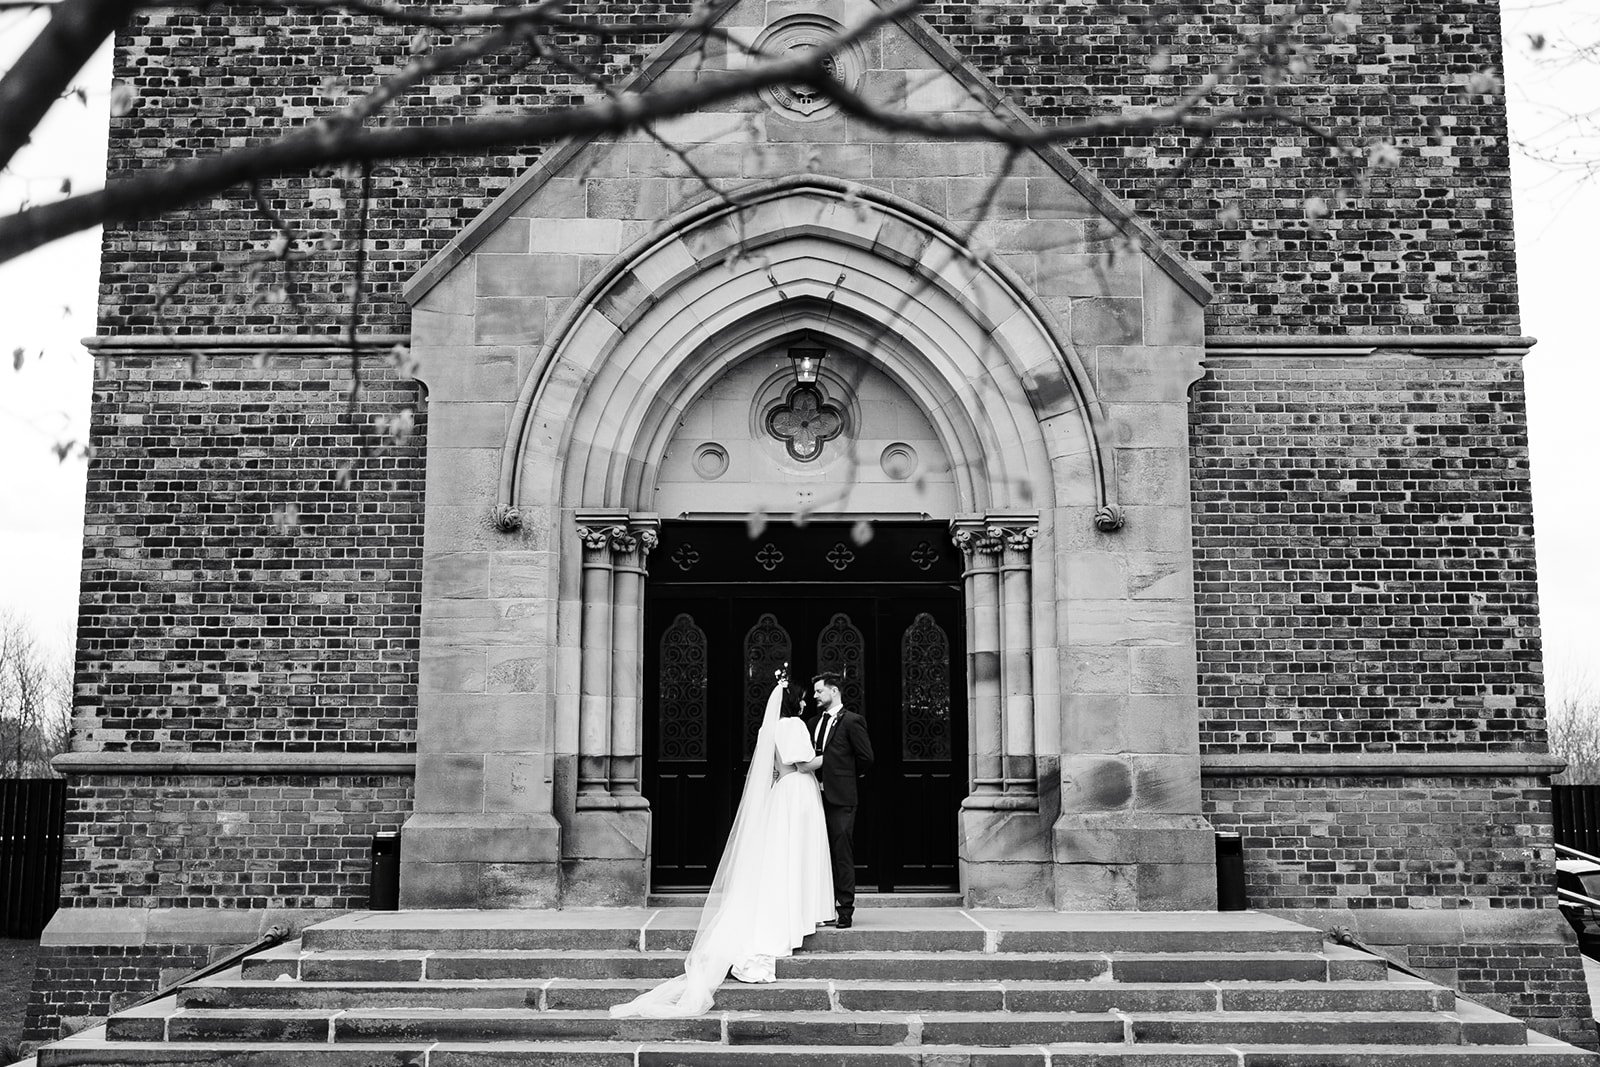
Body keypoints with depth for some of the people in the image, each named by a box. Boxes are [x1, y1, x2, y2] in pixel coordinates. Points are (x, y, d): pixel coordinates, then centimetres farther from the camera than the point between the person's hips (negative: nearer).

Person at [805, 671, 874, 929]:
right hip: (818, 796, 6)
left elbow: (866, 758, -4)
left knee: (842, 854, -4)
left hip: (840, 798, -6)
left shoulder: (851, 721, -4)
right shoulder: (813, 723, 15)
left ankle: (845, 910, 1)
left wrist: (845, 776, 6)